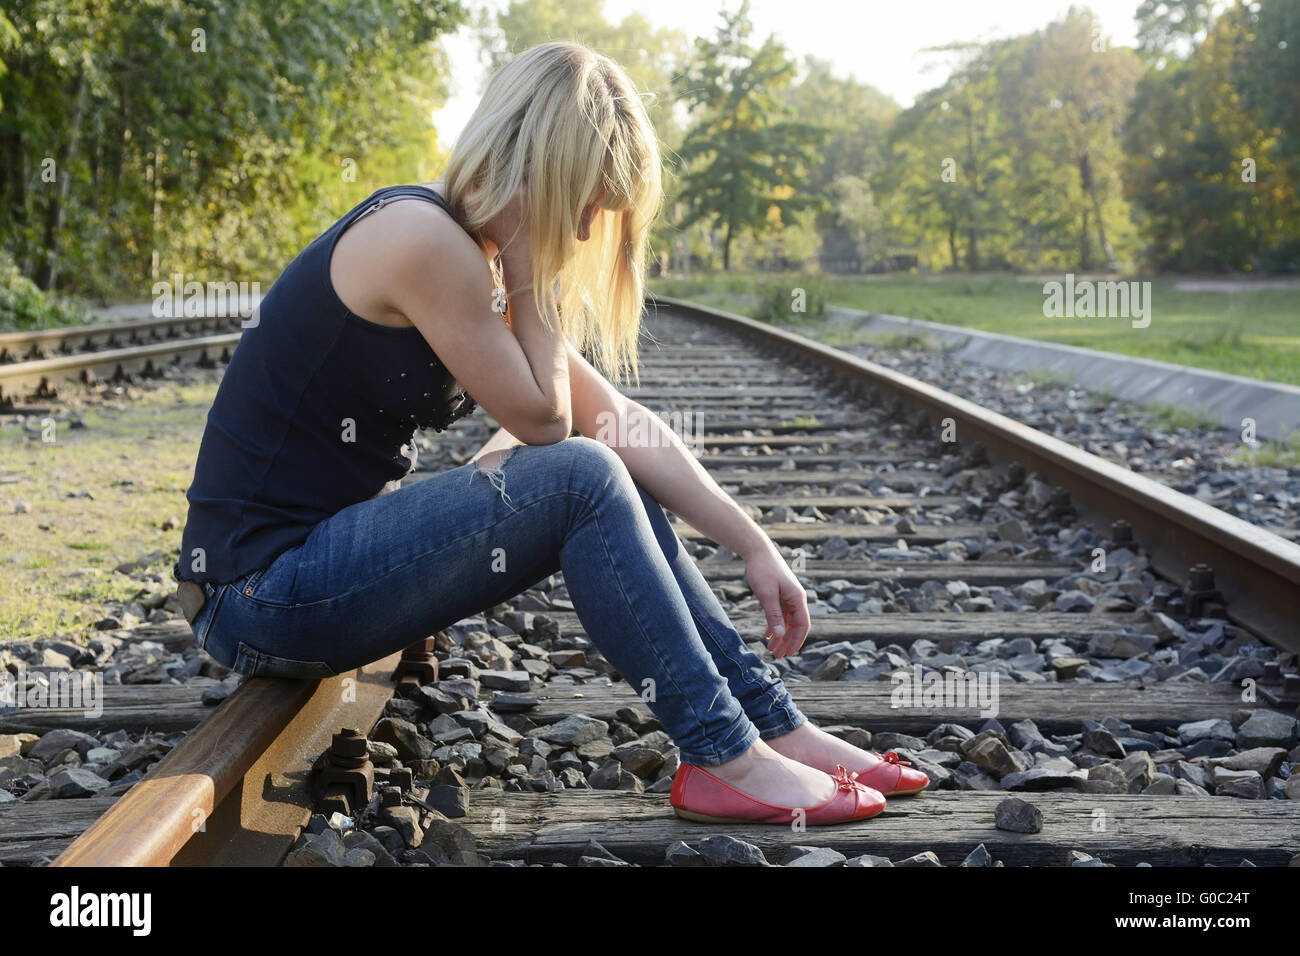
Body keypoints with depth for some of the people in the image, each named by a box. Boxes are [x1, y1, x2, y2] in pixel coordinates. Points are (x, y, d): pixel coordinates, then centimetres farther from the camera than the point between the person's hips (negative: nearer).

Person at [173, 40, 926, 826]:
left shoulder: (480, 260, 10)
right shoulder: (422, 239, -20)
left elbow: (623, 421, 7)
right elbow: (544, 422, -13)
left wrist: (755, 546, 5)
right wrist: (529, 278, -8)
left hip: (329, 549, 9)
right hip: (260, 585, -9)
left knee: (612, 479, 3)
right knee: (582, 479, -19)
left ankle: (777, 729, 4)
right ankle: (725, 761, -10)